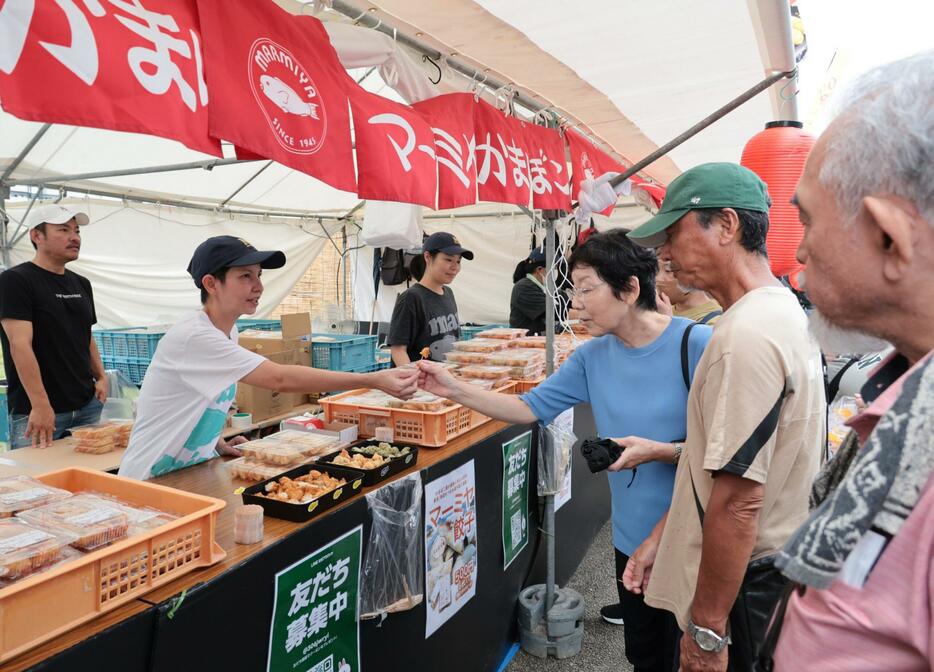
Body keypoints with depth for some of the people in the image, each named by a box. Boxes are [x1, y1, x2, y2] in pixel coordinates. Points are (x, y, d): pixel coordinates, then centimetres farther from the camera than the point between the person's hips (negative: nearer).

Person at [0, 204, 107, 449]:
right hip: (34, 413, -6)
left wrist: (101, 377, 5)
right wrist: (40, 405, -23)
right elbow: (20, 344, -17)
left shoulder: (81, 284, 13)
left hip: (87, 407, 6)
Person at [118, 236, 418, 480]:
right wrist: (373, 380, -36)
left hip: (195, 471, 8)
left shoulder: (228, 331, 4)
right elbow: (281, 379, -33)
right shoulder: (193, 336, -25)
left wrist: (217, 443, 0)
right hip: (154, 482, -8)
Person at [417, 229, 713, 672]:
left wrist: (660, 451, -26)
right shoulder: (592, 358, -2)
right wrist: (455, 390, -8)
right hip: (632, 538, 5)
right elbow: (530, 407, 1)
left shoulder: (696, 345, -19)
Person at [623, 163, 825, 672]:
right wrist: (662, 536, 14)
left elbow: (738, 500, -26)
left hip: (744, 586, -9)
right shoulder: (780, 310, 8)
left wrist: (706, 629, -18)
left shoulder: (746, 334, -25)